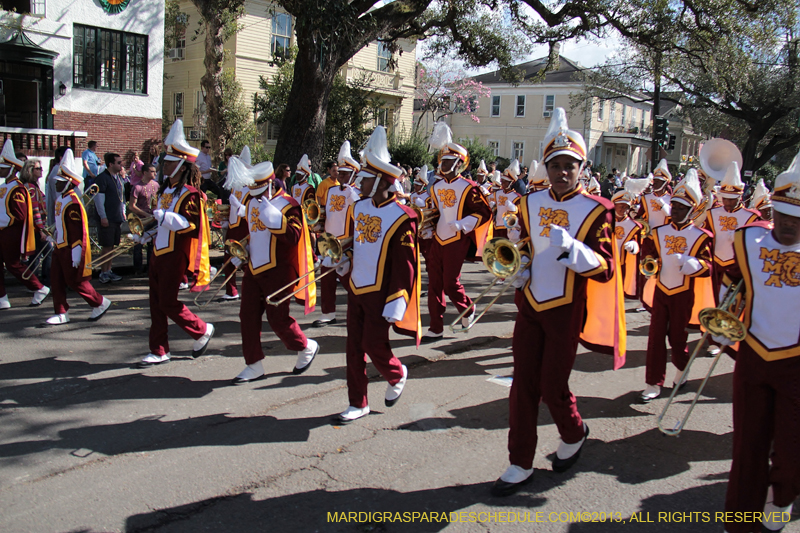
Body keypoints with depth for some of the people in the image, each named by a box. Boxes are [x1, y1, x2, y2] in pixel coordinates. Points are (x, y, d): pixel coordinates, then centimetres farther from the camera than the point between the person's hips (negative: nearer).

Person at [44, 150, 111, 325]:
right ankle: (61, 313, 15)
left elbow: (79, 231, -22)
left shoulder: (73, 204, -20)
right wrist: (55, 238, 29)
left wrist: (76, 254, -22)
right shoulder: (61, 199, 10)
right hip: (60, 248, 9)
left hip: (71, 250, -9)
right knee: (57, 281, 8)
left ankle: (100, 303, 13)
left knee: (75, 281, -1)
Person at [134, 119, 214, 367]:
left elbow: (189, 224, -23)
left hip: (175, 255, -9)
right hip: (159, 252, 9)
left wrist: (164, 216, -27)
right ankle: (159, 351, 17)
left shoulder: (189, 195, -13)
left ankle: (202, 330, 14)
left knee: (167, 302, -7)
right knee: (156, 302, 9)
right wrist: (149, 234, 14)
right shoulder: (165, 191, 14)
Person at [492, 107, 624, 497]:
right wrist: (520, 270, 0)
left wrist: (570, 248, -29)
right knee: (523, 385, 5)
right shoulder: (531, 204, 5)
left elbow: (606, 269, -13)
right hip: (529, 304, 4)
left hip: (566, 311, -4)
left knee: (552, 387, 4)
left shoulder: (595, 210, -9)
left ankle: (574, 435, 37)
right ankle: (520, 465, 17)